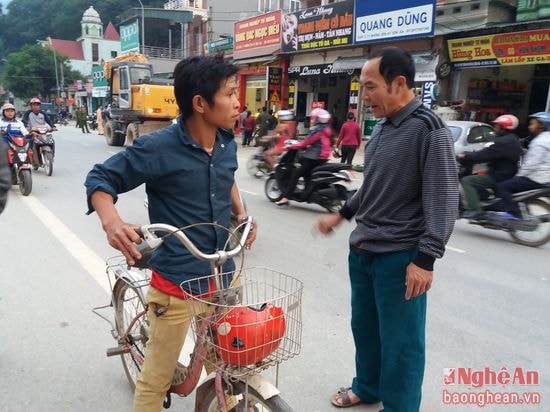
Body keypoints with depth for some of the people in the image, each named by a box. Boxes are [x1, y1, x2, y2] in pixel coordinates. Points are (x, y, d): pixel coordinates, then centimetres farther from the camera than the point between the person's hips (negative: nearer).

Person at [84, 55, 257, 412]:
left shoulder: (228, 144, 2)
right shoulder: (157, 148, -17)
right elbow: (101, 179, -7)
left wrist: (241, 213, 7)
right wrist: (111, 222, -26)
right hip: (176, 282, -6)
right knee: (156, 380, 9)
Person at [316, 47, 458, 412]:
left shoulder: (429, 130, -14)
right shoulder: (383, 126, 10)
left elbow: (443, 201, -18)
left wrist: (425, 259, -21)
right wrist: (341, 214, 18)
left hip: (400, 257, -8)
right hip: (362, 249, 8)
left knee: (400, 341, 7)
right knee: (364, 327, 21)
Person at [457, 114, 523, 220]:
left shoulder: (504, 142, -21)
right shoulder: (512, 140, 14)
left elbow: (483, 155, -25)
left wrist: (463, 157, -14)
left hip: (499, 177, -11)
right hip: (506, 174, 11)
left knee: (467, 181, -14)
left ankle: (474, 210, -22)